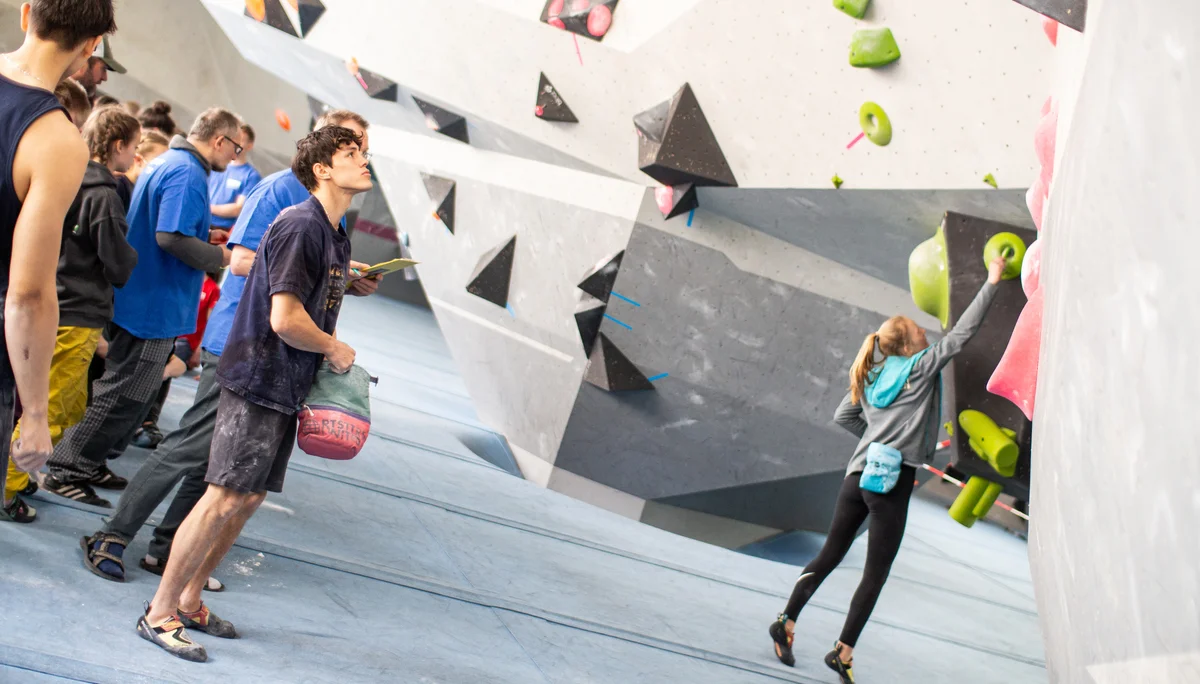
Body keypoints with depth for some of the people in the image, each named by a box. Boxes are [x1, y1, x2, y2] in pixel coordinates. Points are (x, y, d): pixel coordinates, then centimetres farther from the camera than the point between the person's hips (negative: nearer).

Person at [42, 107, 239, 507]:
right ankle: (69, 470, 2)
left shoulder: (165, 163, 14)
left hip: (138, 299, 11)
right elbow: (172, 237, -27)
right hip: (154, 305, -11)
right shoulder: (188, 173, -19)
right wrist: (224, 257, -16)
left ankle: (90, 463, 25)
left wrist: (207, 235, 17)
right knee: (125, 395, -4)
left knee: (133, 392, 19)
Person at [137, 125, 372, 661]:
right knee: (224, 498, -10)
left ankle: (188, 601, 23)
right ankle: (159, 613, -1)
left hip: (287, 387, 9)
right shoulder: (301, 226, -17)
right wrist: (335, 350, -8)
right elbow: (285, 319, -23)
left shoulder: (335, 236, 14)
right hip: (258, 380, -9)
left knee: (250, 497, 11)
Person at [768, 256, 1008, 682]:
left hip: (858, 476, 6)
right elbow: (962, 333, -2)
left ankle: (787, 620, 8)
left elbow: (842, 417, 22)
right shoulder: (921, 367, 0)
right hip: (892, 483, -6)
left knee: (829, 556, 15)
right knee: (875, 574, 1)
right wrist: (992, 282, 2)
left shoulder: (870, 378, 16)